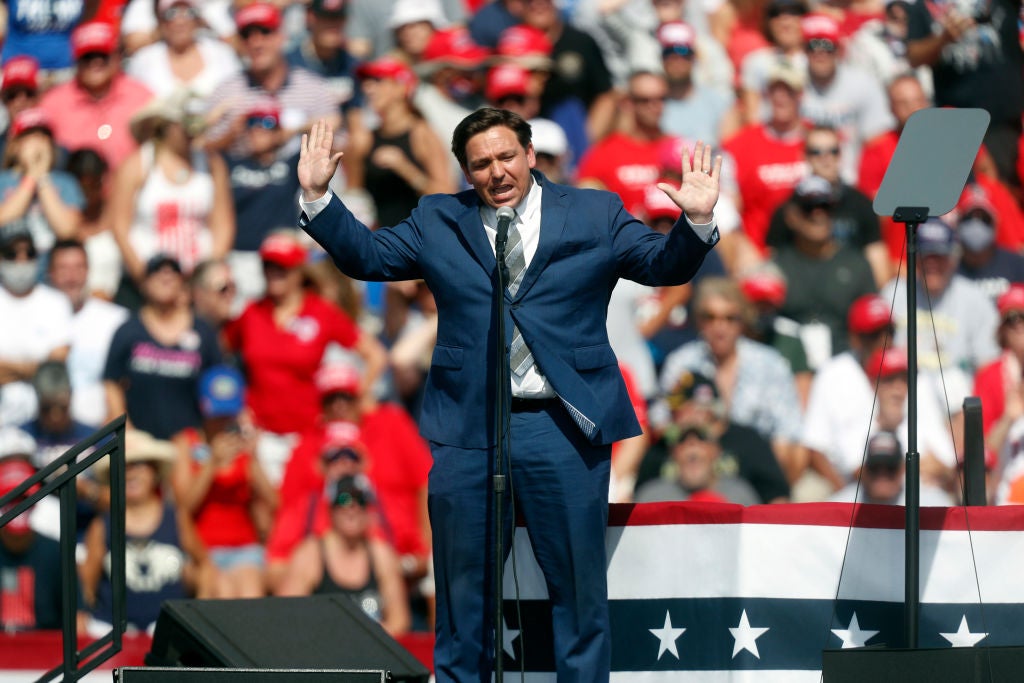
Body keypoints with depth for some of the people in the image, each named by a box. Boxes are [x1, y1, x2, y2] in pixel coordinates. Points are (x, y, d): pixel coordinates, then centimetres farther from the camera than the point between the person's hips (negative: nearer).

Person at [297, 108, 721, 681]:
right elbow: (366, 256, 8)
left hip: (566, 426, -1)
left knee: (580, 584, 5)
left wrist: (697, 223, -20)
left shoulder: (596, 215, 5)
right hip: (468, 425, 1)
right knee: (464, 585, 7)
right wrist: (318, 197, -4)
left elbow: (663, 265, 0)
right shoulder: (437, 222, 10)